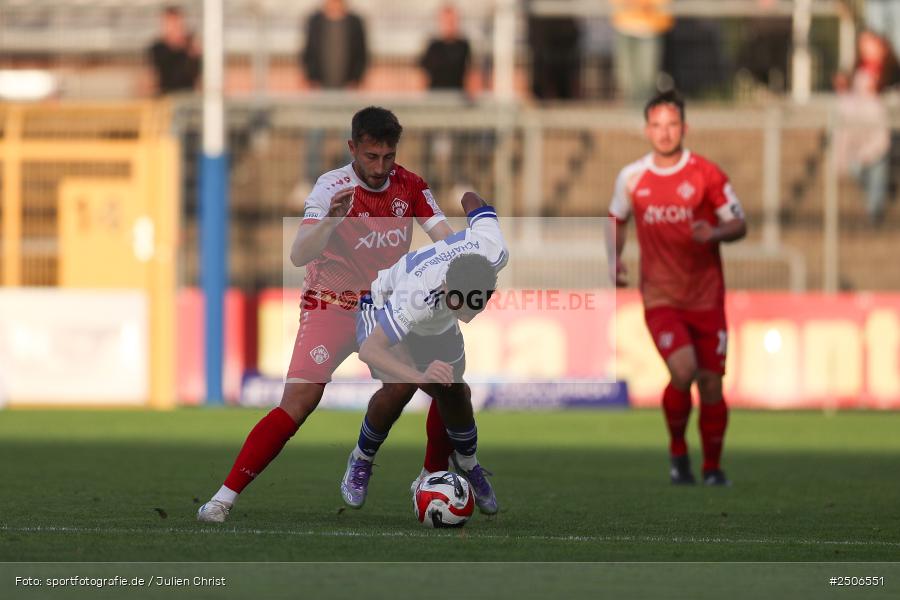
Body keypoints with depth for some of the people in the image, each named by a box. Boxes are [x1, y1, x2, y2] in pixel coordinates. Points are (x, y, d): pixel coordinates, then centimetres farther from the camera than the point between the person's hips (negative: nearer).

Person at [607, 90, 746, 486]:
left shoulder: (706, 174, -4)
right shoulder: (631, 178, 2)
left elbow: (739, 225, 1)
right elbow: (617, 219, 20)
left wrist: (715, 233, -20)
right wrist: (614, 259, 4)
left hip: (705, 298, 0)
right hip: (660, 299, 0)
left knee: (710, 384, 2)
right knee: (683, 371, -21)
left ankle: (712, 467, 21)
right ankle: (677, 450, 4)